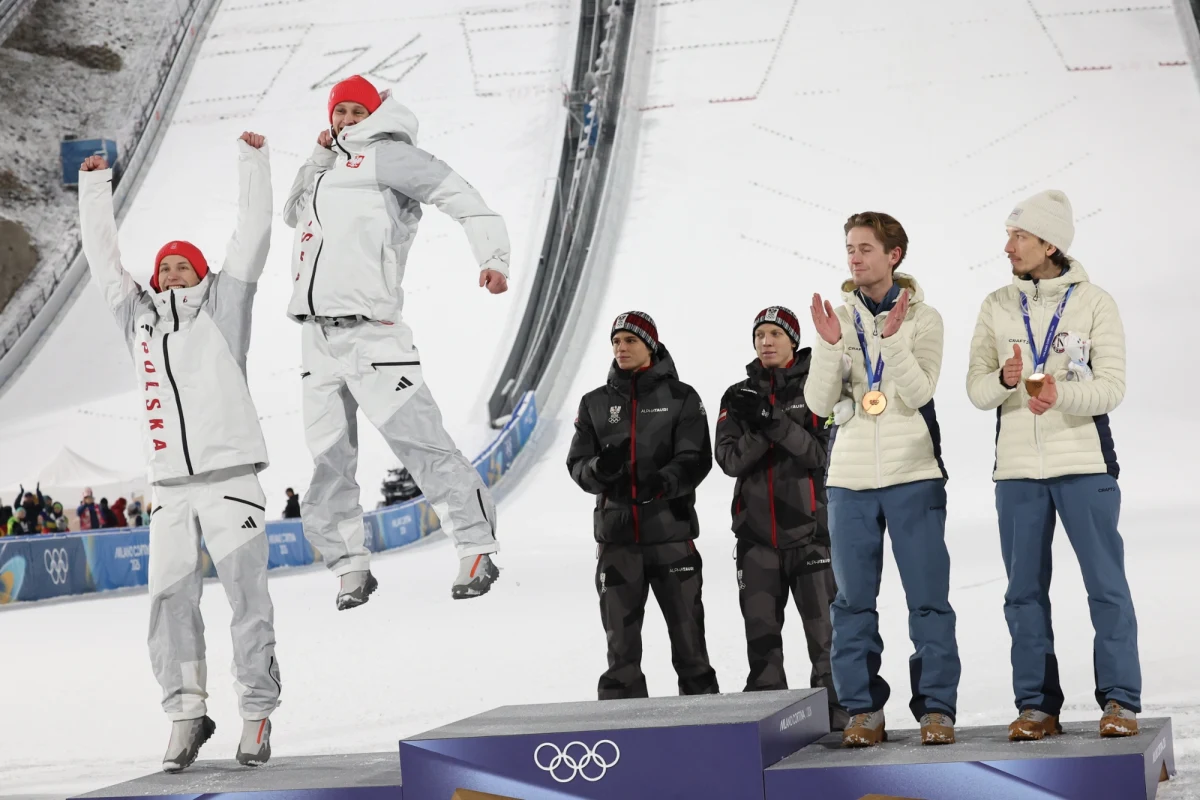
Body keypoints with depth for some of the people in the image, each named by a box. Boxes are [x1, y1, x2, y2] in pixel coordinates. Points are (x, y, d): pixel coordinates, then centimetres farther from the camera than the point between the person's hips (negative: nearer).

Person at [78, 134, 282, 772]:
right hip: (170, 489, 3)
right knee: (170, 600, -4)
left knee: (248, 600, -4)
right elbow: (102, 255, 23)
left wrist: (253, 160, 4)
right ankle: (186, 713, 7)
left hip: (231, 480, -3)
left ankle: (257, 716, 5)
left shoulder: (222, 308, 8)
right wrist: (94, 186, 24)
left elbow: (253, 235, 5)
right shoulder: (139, 317, 16)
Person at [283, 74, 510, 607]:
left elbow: (458, 196, -7)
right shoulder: (329, 168, 24)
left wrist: (492, 257, -21)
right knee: (329, 461, 8)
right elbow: (293, 215, 38)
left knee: (419, 442, -12)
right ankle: (350, 566, 17)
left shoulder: (384, 155, 1)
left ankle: (478, 549, -6)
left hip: (370, 334, -8)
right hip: (318, 338, 8)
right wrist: (318, 158, 22)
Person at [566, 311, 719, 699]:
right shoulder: (596, 403, 12)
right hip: (616, 535, 2)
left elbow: (696, 458, -6)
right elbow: (578, 463, 6)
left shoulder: (680, 398, 4)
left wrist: (664, 481, -26)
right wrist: (600, 468, -18)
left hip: (670, 530, -2)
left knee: (687, 631, 2)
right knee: (620, 638, 4)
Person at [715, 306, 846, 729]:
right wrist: (757, 427, -17)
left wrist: (773, 421, -20)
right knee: (760, 632, 4)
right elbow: (730, 459, 0)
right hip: (756, 530, 3)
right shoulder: (739, 396, 11)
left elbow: (822, 452, -10)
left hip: (808, 525, -3)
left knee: (824, 630, -4)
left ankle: (836, 707, 3)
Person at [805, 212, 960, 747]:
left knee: (928, 599, -3)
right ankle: (863, 709, 12)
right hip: (849, 480, 3)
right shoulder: (837, 317, 8)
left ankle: (936, 708, 3)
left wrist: (892, 338, -22)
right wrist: (829, 345, -15)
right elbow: (818, 403, -1)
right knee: (852, 602, 5)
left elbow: (918, 393, -11)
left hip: (913, 477, -2)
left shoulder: (922, 318, 2)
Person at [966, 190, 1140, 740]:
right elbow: (976, 389, 3)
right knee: (1025, 592, 6)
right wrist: (1004, 379, -19)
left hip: (1085, 464, -3)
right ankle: (1037, 705, 14)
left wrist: (1060, 393, -26)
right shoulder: (997, 306, 8)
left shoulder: (1094, 302, 0)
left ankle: (1119, 701, 5)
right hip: (1016, 469, 3)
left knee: (1106, 584, -2)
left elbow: (1112, 386, -8)